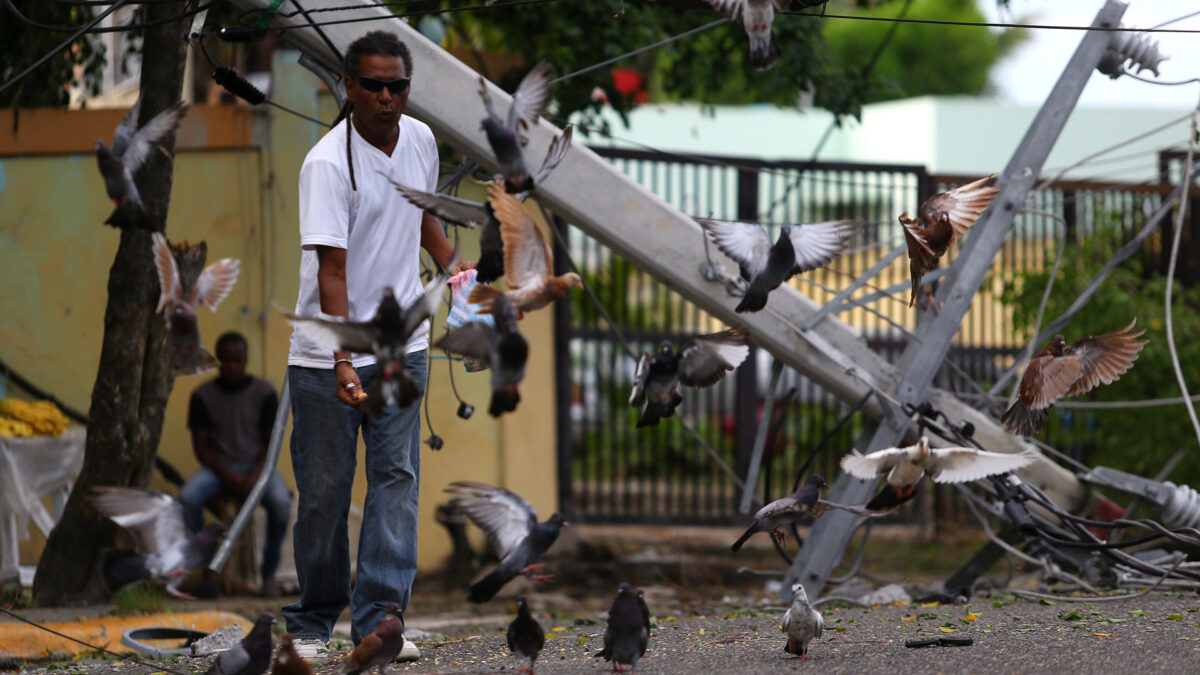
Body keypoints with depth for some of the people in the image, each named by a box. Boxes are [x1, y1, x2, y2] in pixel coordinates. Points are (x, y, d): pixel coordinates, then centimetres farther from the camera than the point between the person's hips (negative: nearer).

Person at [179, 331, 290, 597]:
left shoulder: (264, 393, 0)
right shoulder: (203, 395, 1)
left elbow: (272, 443, -1)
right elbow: (200, 446, 0)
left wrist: (255, 476, -18)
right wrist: (226, 476, -16)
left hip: (257, 466, -1)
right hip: (218, 468, 1)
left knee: (281, 502, -34)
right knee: (188, 497, -32)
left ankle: (269, 573, -19)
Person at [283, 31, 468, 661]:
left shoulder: (419, 140, 2)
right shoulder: (327, 164, -18)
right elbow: (331, 268, -25)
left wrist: (454, 267, 14)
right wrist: (343, 361, -32)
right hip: (327, 354, -5)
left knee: (397, 476, -4)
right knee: (324, 489, 1)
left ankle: (379, 619, -5)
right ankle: (313, 621, 17)